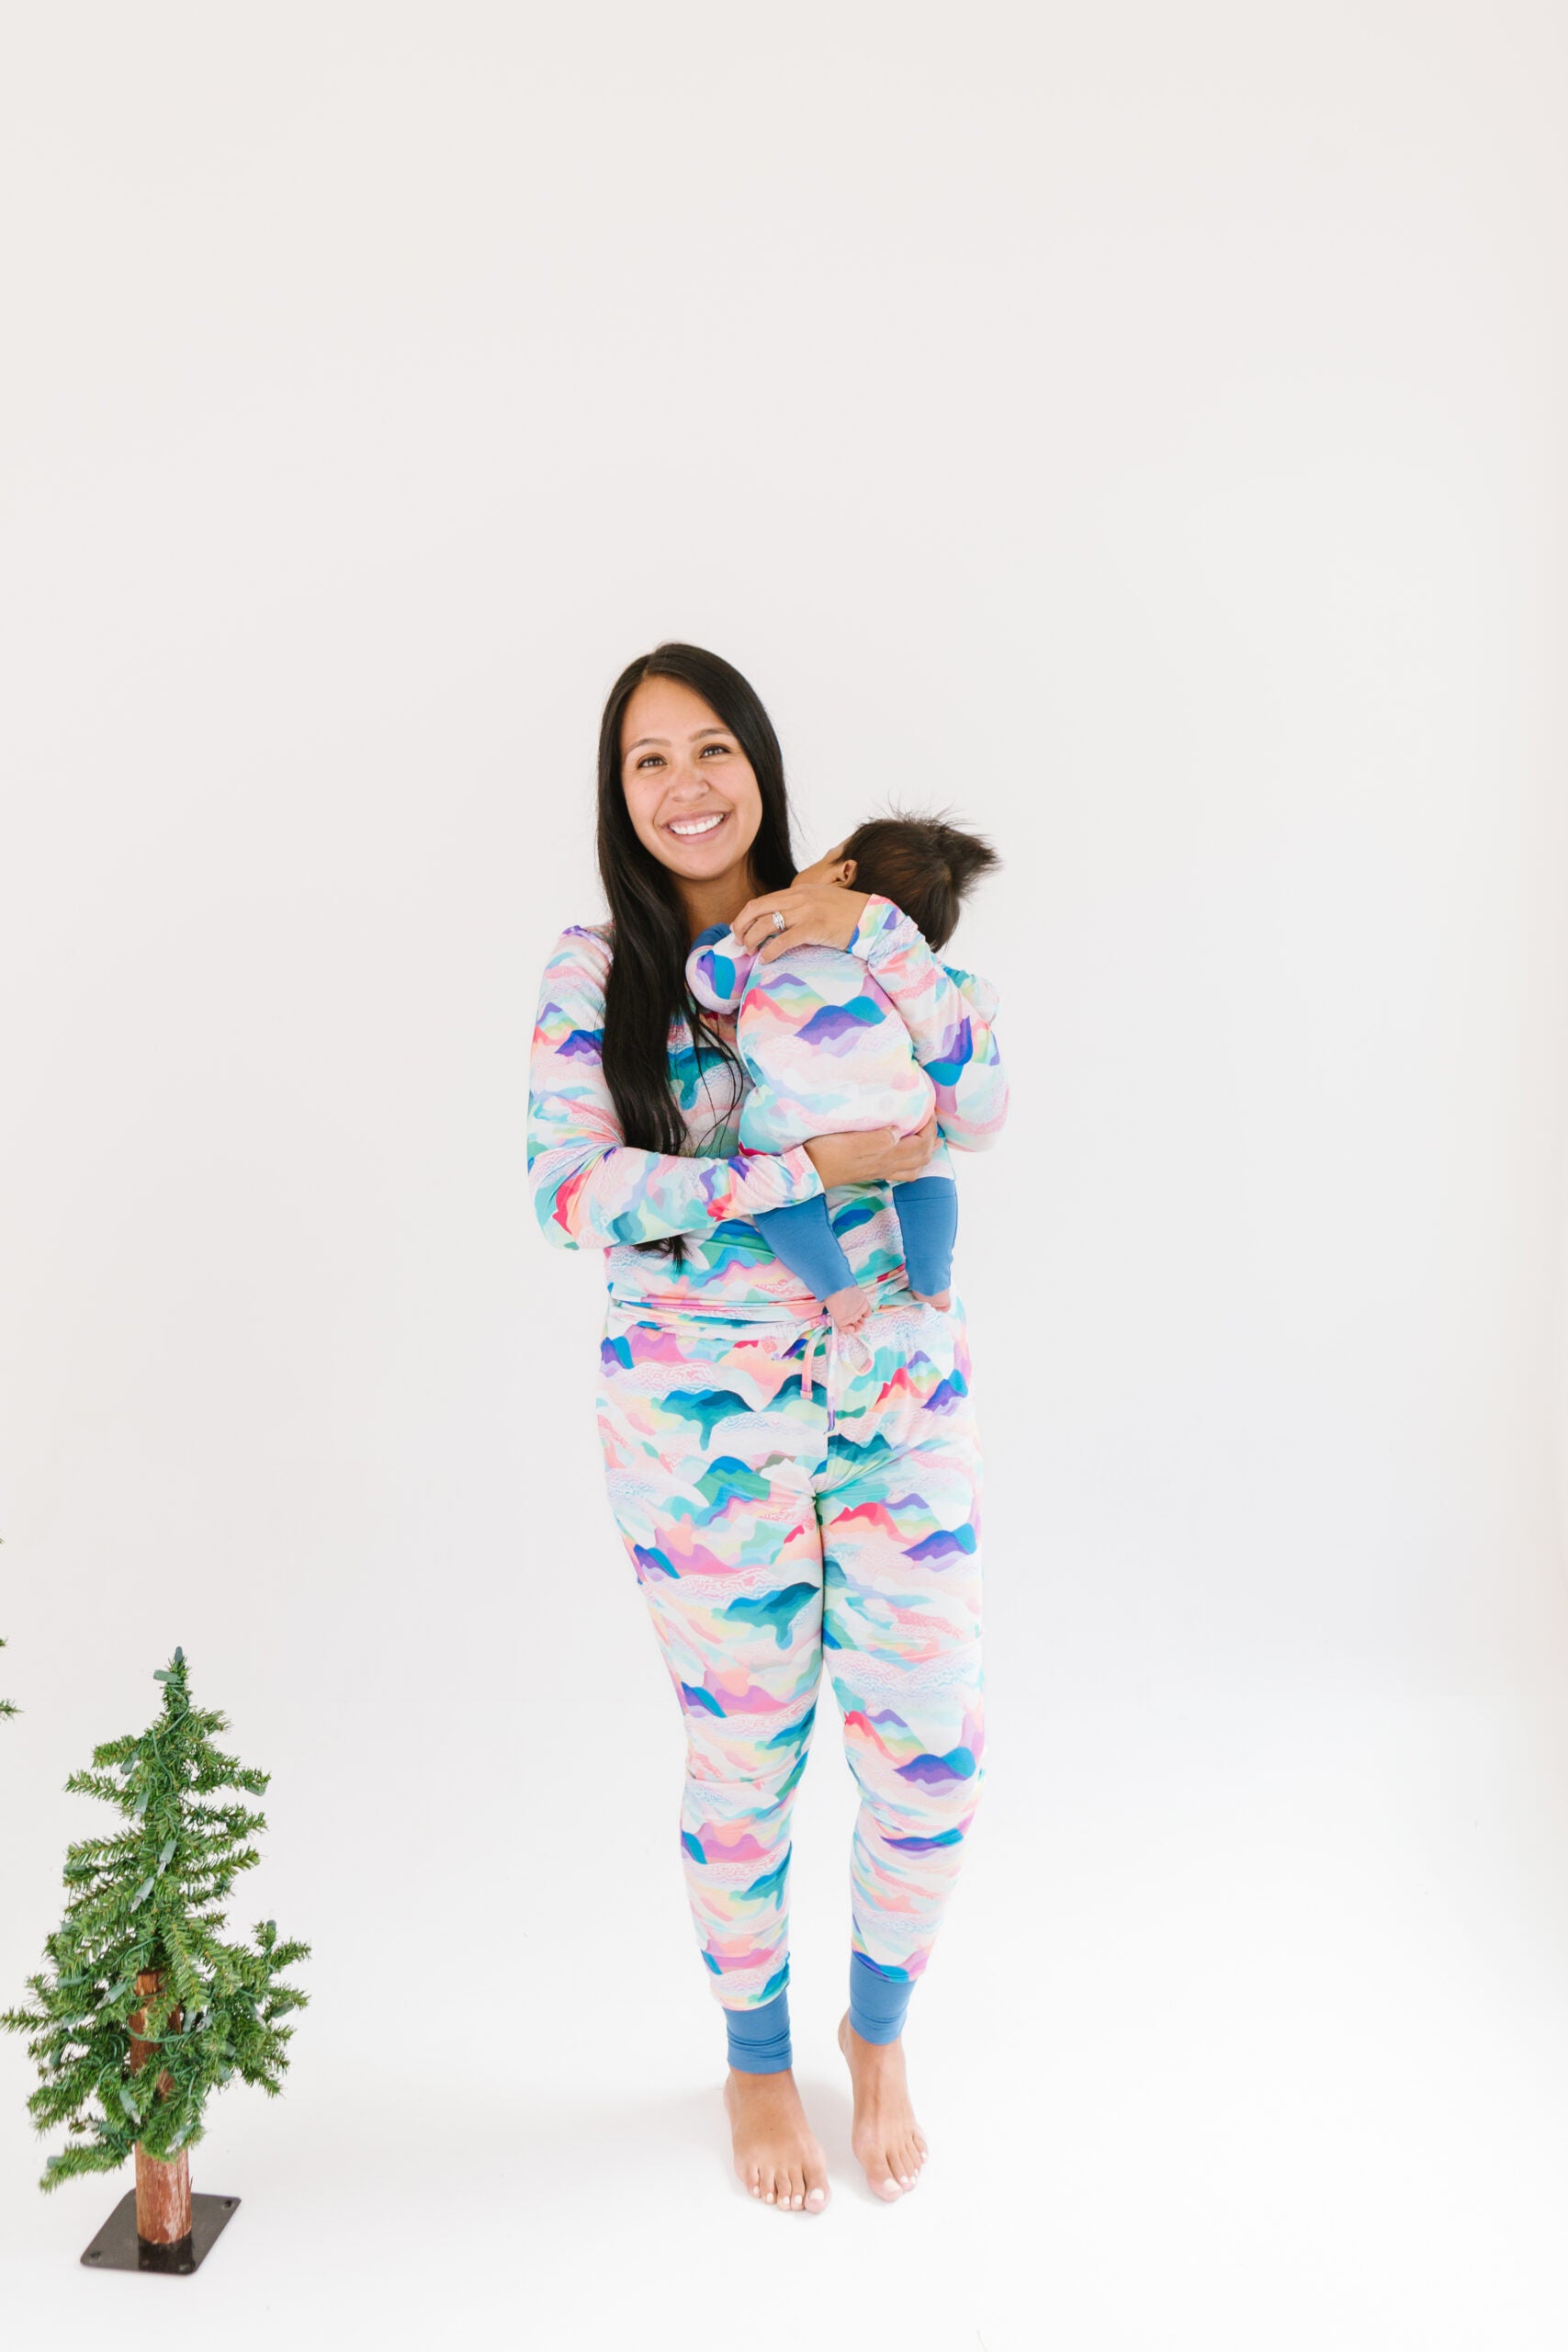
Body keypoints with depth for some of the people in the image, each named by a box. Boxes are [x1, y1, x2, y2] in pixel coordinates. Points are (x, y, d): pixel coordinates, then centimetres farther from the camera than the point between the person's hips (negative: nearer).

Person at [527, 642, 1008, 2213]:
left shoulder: (851, 932, 3)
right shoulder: (594, 968, -3)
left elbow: (980, 1111, -8)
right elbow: (570, 1190, -17)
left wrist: (875, 932, -17)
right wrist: (811, 1168, -20)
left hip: (898, 1401, 2)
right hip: (704, 1420, -2)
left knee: (929, 1741, 7)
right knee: (744, 1758, 10)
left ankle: (879, 2028, 37)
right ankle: (757, 2057, 39)